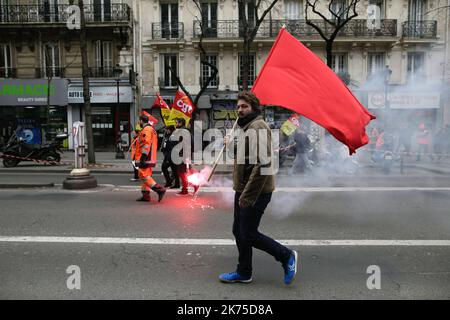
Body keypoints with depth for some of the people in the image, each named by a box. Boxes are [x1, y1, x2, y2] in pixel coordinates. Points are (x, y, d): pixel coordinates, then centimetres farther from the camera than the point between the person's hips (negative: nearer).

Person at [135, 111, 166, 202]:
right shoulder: (151, 129, 21)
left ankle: (160, 189, -16)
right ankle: (145, 195, 15)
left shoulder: (146, 129, -12)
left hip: (146, 158, -11)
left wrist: (143, 157, -24)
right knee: (146, 176, 12)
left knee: (143, 175, -11)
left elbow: (146, 144, -21)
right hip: (150, 159, 11)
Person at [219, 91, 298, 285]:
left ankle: (287, 256, 17)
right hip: (243, 190, 10)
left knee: (249, 234, -2)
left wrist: (247, 195, -26)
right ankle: (243, 273, 30)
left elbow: (262, 163, -26)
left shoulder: (258, 127, -17)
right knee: (239, 231, 15)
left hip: (255, 192, -10)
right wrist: (232, 144, 15)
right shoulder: (246, 127, 17)